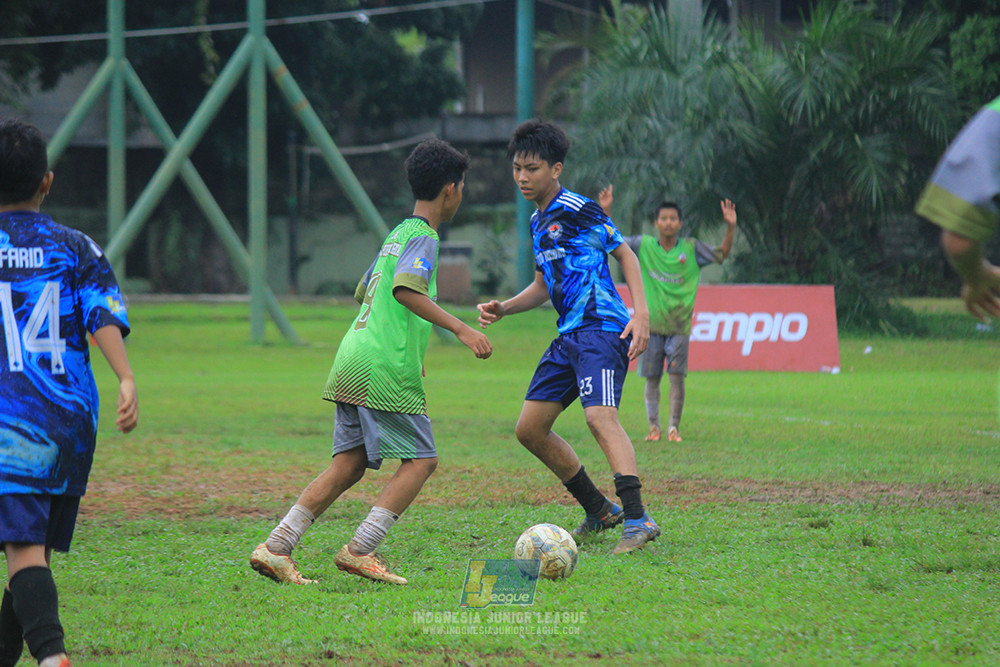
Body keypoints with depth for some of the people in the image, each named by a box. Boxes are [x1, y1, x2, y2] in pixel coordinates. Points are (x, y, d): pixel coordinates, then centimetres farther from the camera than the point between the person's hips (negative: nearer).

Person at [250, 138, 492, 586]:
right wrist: (460, 329, -25)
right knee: (420, 459, -4)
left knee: (350, 464, 8)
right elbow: (405, 289, -23)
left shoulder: (397, 234, 22)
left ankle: (276, 548, 2)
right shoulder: (423, 237, -6)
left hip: (351, 361, 9)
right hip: (385, 370, -9)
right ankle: (360, 549, -12)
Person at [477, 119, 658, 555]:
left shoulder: (578, 210, -7)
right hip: (568, 335, 9)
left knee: (599, 415, -27)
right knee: (530, 428, 6)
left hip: (602, 327, -9)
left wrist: (641, 313, -14)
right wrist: (502, 309, 13)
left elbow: (624, 254, -3)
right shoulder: (538, 222, 18)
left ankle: (637, 519, -34)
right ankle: (599, 511, 17)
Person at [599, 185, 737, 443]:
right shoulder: (643, 246, 2)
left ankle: (674, 427, 2)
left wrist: (730, 228, -13)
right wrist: (606, 212, -6)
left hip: (679, 326, -1)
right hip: (651, 325, 1)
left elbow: (720, 255, 3)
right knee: (652, 378, 3)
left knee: (677, 376, -8)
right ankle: (654, 426, 15)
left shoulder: (690, 248, 2)